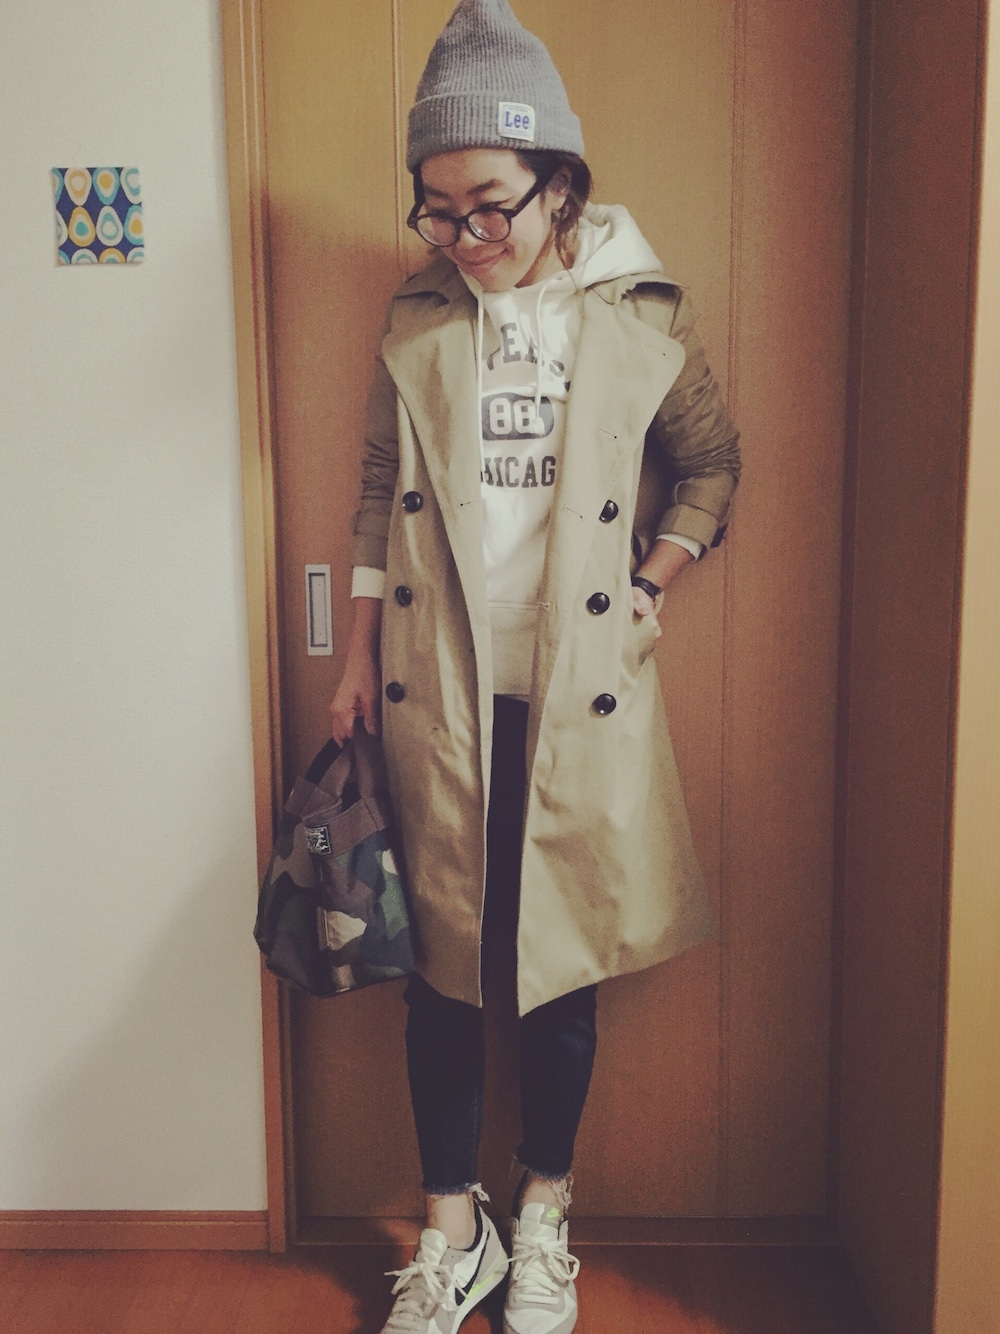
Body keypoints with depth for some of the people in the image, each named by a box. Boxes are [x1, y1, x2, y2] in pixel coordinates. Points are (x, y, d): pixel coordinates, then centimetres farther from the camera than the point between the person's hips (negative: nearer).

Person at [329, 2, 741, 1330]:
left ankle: (542, 1220, 31)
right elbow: (380, 495, 10)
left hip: (582, 692, -1)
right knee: (440, 953, 7)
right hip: (437, 688, 2)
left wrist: (653, 582, -2)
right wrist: (360, 659, 8)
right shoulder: (416, 318, 5)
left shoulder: (640, 313, -1)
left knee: (565, 950, 8)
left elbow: (711, 462, 11)